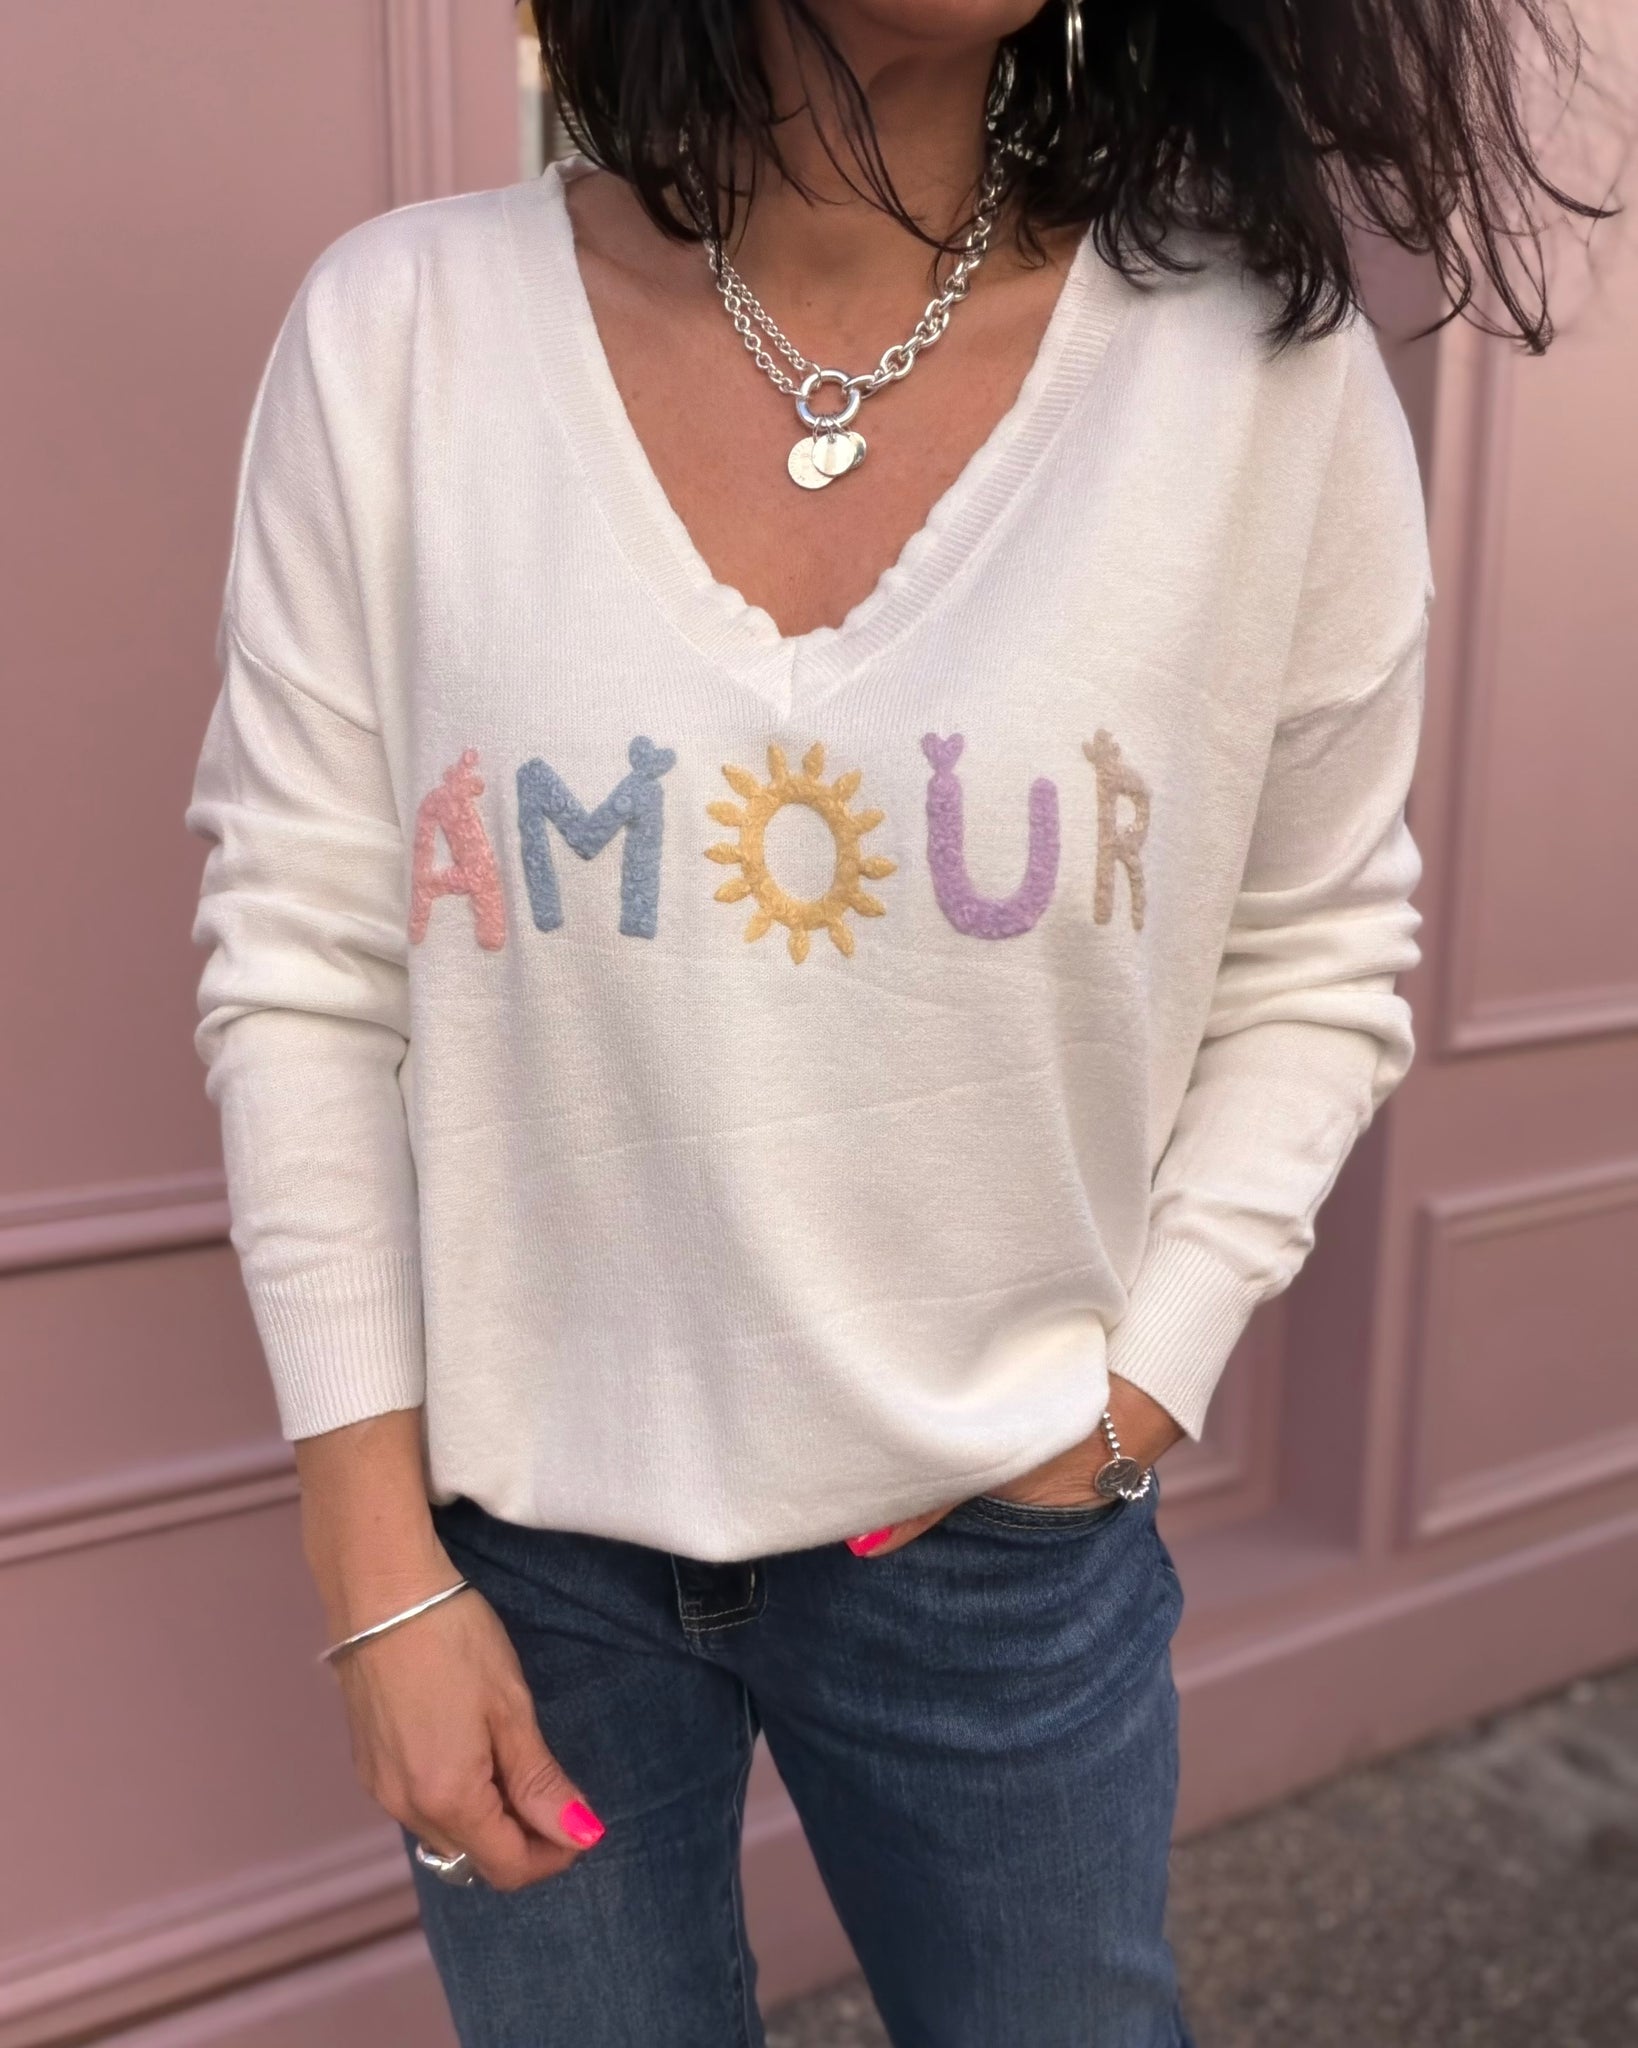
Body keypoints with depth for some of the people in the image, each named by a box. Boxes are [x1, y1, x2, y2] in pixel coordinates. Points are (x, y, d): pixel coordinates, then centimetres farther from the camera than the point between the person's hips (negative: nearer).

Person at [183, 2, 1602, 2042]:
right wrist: (380, 1571, -5)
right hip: (518, 1524, 0)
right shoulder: (401, 331, -10)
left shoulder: (1267, 364, -9)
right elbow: (302, 971, -6)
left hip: (1004, 1538, 1)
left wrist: (1145, 1385, -6)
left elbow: (1313, 961, 2)